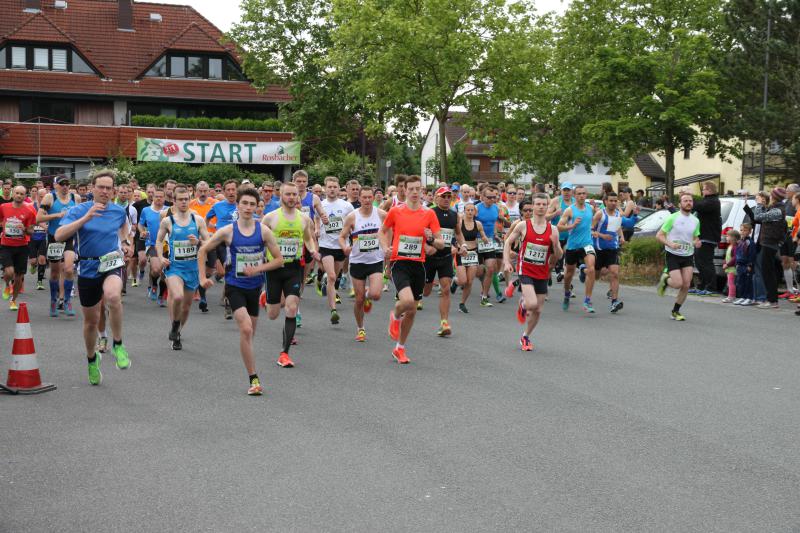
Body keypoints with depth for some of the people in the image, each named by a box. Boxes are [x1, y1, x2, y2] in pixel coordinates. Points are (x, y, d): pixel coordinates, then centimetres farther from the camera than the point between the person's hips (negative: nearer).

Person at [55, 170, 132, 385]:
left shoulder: (119, 211, 1)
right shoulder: (79, 210, -8)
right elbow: (59, 236, -24)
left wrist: (125, 242, 12)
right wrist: (86, 218, -31)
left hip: (112, 263, 0)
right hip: (88, 268, 0)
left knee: (113, 296, -36)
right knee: (91, 320, 12)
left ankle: (117, 344, -17)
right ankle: (92, 358, 40)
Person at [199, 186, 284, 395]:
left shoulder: (263, 231, -5)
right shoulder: (227, 231, -8)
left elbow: (279, 259, -1)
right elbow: (202, 251, 4)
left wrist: (258, 268, -15)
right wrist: (203, 277, -1)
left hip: (255, 286, 3)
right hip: (235, 286, -3)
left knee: (250, 332, 14)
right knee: (246, 329, -18)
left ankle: (253, 377, 34)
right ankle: (253, 378, -14)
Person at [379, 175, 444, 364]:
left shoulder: (429, 214, 2)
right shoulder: (395, 212, -1)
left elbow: (441, 244, 3)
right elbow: (382, 231, 16)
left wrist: (431, 239, -18)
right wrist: (385, 247, -2)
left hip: (418, 265, 3)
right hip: (399, 263, -3)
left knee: (412, 311, 9)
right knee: (407, 301, -26)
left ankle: (400, 348, 27)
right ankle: (395, 316, 11)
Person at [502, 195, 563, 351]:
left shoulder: (552, 230, -1)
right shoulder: (523, 226, -5)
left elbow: (558, 256, 3)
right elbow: (508, 242, 6)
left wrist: (555, 244, -18)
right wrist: (507, 262, -6)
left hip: (542, 274, 3)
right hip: (525, 271, -3)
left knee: (538, 310, 7)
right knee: (532, 304, -23)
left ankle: (525, 337, 29)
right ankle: (523, 304, 14)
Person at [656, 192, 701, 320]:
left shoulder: (696, 221, 8)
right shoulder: (673, 218, -8)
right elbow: (659, 235, -7)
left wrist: (696, 243, -3)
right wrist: (670, 244, -24)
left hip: (688, 257, 5)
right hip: (673, 255, -5)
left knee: (686, 285, -3)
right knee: (678, 283, -15)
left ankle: (676, 311, 14)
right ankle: (665, 279, 21)